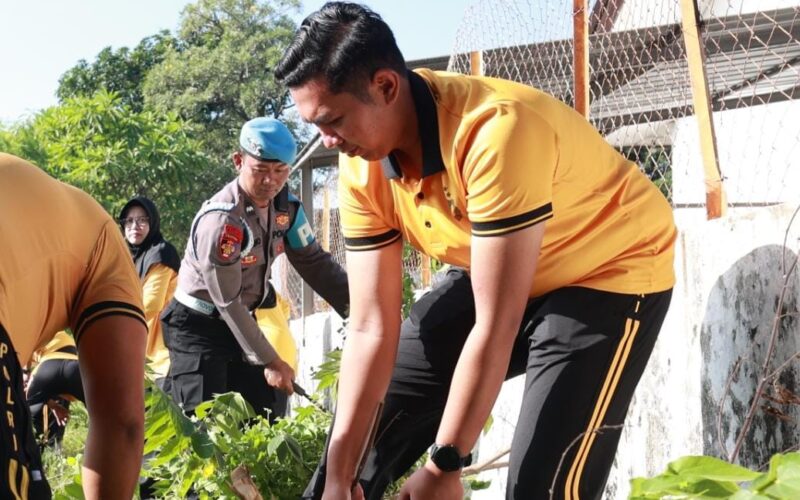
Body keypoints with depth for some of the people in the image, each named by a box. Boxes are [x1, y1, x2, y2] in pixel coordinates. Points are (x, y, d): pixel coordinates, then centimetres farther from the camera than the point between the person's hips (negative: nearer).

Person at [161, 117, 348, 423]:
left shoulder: (285, 205, -6)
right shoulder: (220, 220, -29)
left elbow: (314, 263, 1)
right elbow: (228, 302, -24)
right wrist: (269, 361, -19)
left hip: (240, 321, 8)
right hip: (198, 328, -8)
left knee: (269, 419, 7)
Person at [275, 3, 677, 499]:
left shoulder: (495, 131, -36)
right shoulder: (362, 168, -14)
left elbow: (495, 327, -32)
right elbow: (371, 328, -12)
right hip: (495, 274, 7)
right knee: (372, 406, 9)